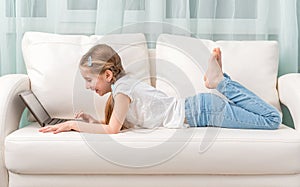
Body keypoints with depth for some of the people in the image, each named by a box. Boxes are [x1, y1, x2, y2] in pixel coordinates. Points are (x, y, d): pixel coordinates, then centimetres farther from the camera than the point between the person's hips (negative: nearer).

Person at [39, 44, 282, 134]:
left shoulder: (122, 88, -18)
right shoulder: (122, 84, 9)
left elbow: (112, 129, -26)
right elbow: (115, 124, 13)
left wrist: (73, 124, -19)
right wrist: (92, 121, -2)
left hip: (202, 110, -8)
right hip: (196, 107, 8)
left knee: (273, 119, -8)